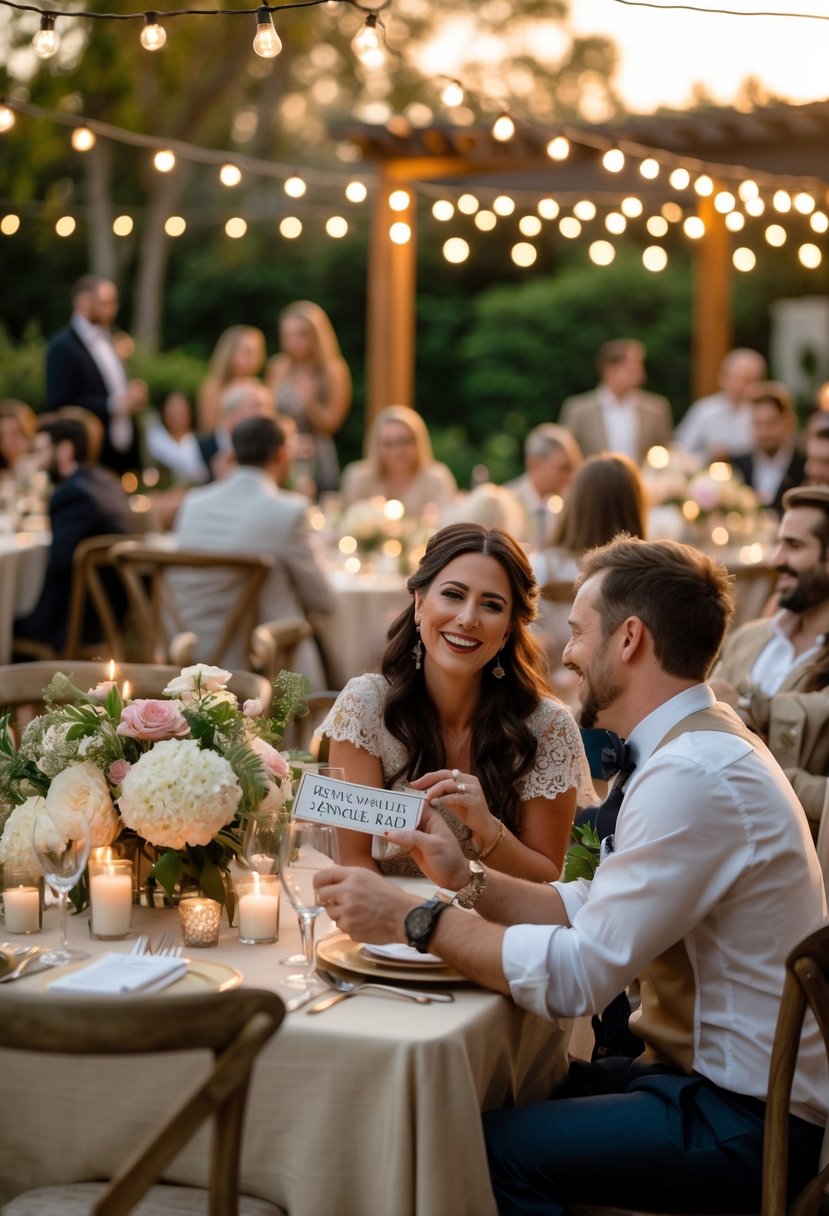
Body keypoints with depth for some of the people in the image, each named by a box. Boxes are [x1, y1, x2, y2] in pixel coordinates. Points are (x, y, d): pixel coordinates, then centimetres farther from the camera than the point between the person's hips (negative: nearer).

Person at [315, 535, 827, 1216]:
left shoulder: (694, 776, -24)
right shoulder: (697, 745, 10)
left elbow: (580, 972, -25)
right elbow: (596, 909, 10)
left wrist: (415, 919, -19)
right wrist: (469, 881, 0)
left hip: (750, 1119, -9)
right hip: (713, 1069, 9)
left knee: (493, 1149, -17)